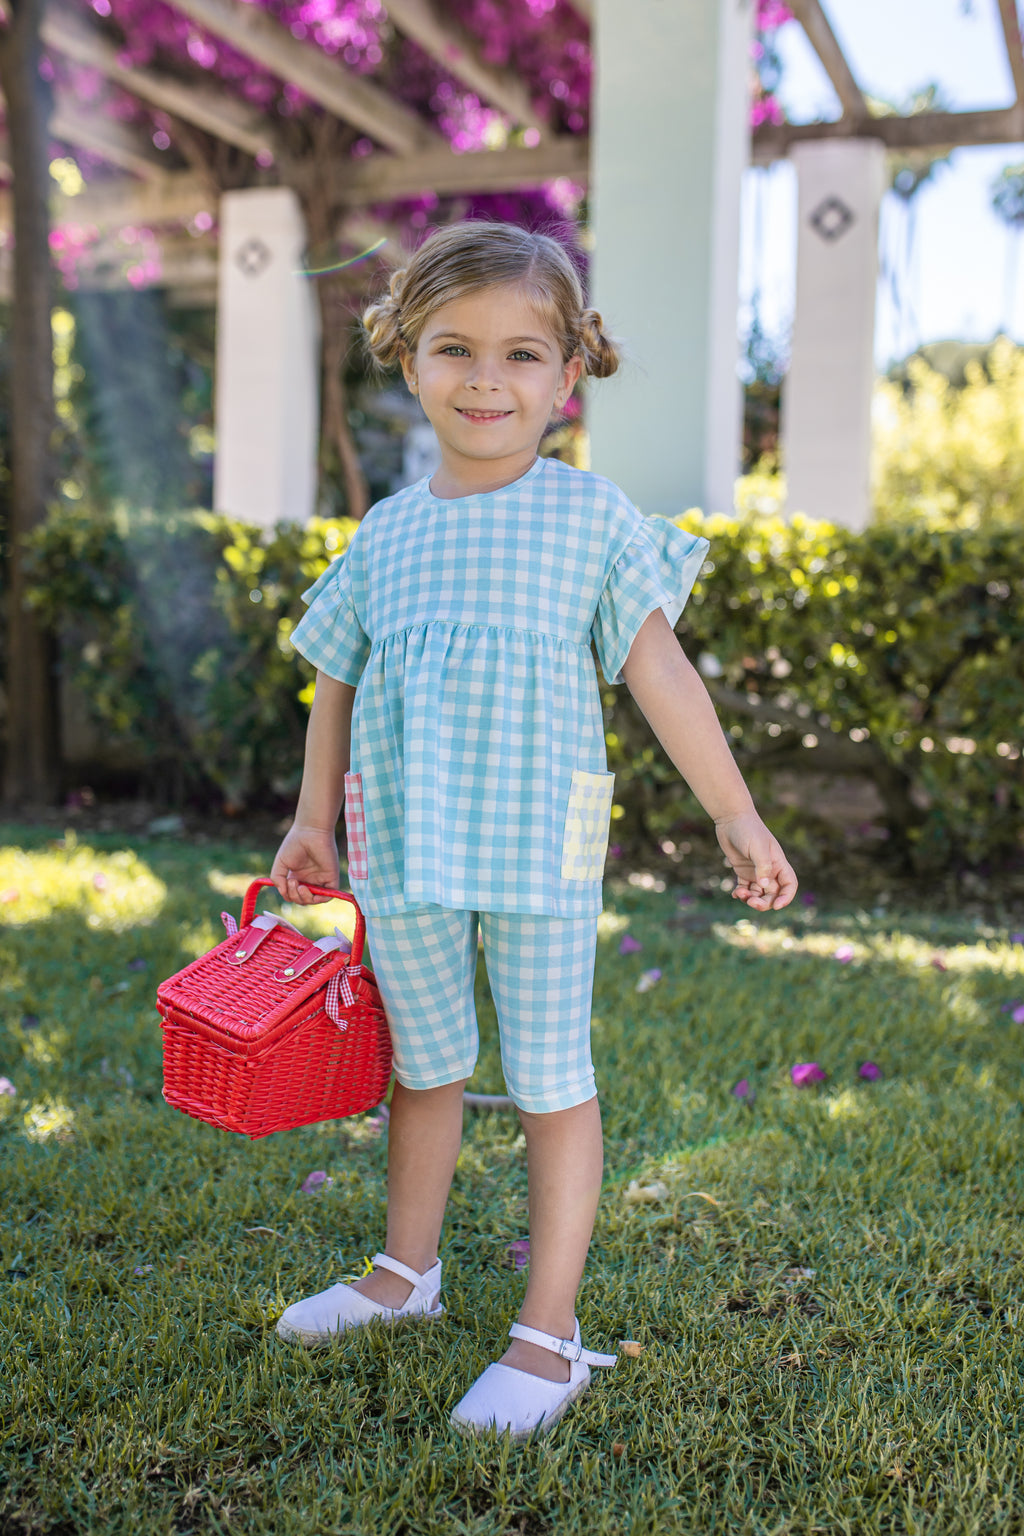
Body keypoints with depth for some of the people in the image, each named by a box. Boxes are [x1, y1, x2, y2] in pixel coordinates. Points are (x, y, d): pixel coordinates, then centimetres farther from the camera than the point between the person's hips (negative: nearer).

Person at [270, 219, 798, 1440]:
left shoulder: (592, 517, -2)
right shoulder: (385, 534, 7)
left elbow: (657, 670, -4)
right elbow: (337, 685, 16)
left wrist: (735, 814, -7)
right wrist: (312, 824, 18)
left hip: (538, 842, -3)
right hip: (403, 845, 4)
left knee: (549, 1078, 5)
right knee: (424, 1064, 18)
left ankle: (549, 1332, 17)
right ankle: (407, 1270, 39)